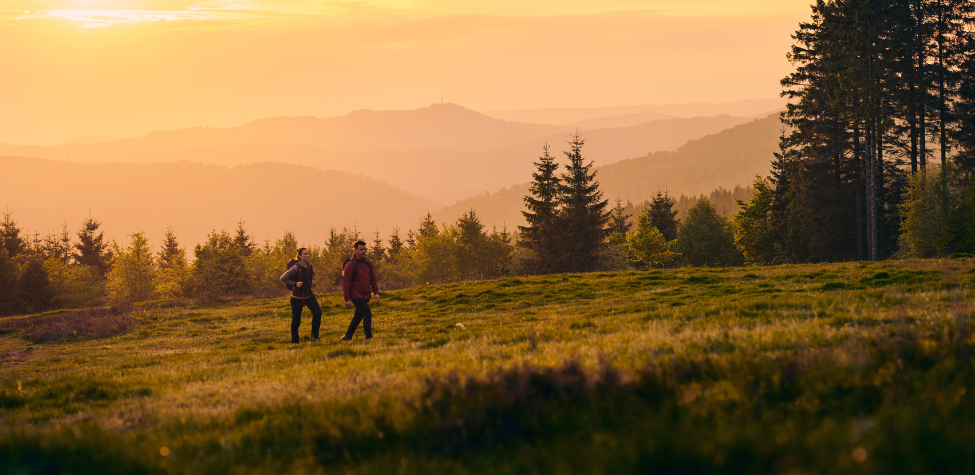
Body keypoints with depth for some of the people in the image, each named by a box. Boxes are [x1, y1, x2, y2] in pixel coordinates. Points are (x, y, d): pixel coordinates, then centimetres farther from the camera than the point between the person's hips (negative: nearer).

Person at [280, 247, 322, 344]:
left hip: (308, 295, 5)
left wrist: (312, 282, 7)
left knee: (317, 312, -13)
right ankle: (294, 341, 20)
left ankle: (314, 336, -2)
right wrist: (295, 284, -21)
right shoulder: (296, 268, -19)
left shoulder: (309, 265, 1)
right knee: (296, 320, 3)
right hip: (297, 297, -5)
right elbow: (283, 278, -15)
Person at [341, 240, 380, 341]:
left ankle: (348, 336, 26)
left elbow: (373, 279, 18)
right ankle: (369, 337, -13)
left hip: (365, 296, 7)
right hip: (356, 295, -7)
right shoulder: (350, 265, -10)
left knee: (358, 316, 14)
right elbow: (345, 283, -11)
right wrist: (347, 299, -14)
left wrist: (376, 292, 6)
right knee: (367, 314, -16)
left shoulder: (368, 264, 10)